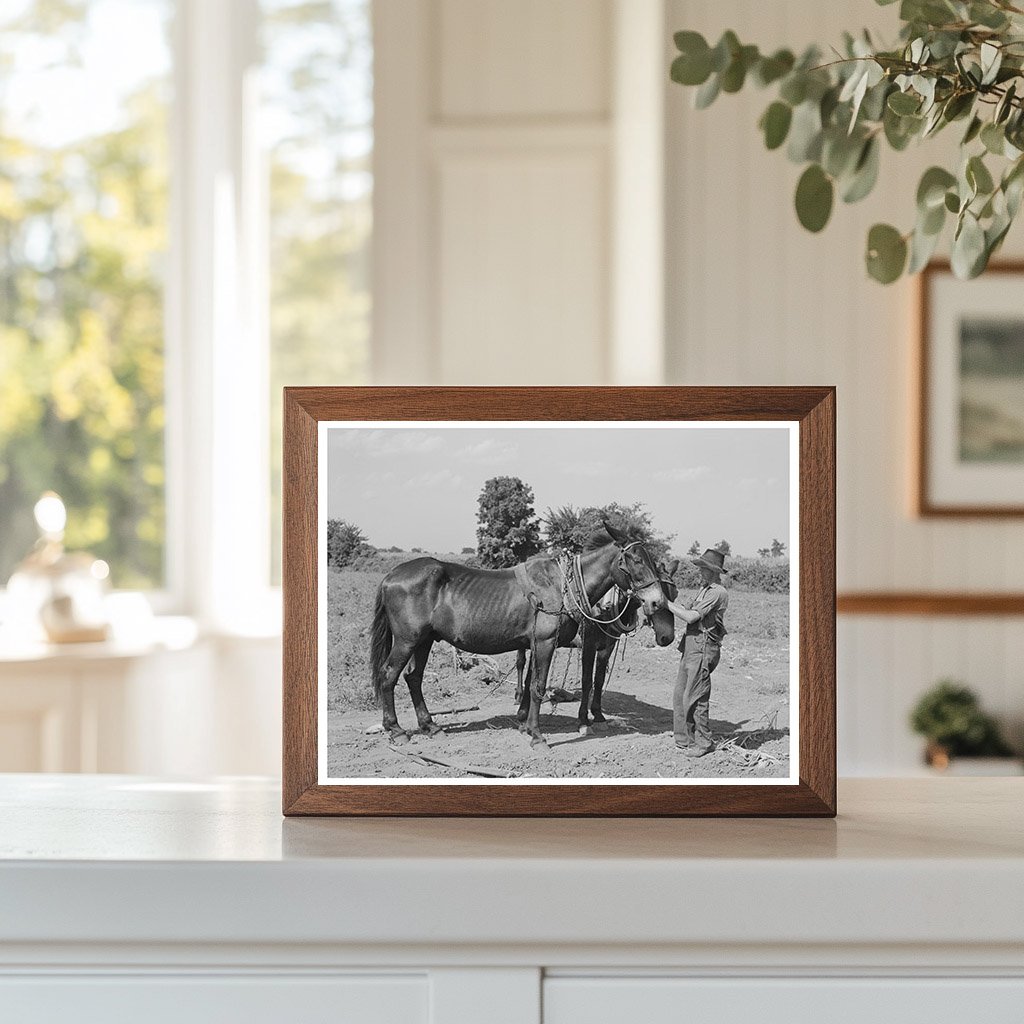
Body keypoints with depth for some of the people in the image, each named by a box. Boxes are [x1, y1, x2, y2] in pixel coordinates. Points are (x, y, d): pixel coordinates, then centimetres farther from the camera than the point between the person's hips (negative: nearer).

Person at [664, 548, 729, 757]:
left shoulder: (717, 593, -14)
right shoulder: (703, 590, 17)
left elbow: (691, 617, -19)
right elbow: (686, 609, 16)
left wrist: (667, 603, -11)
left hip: (703, 648, -10)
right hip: (691, 646, 10)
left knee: (694, 698, -6)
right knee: (680, 694, 12)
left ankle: (703, 742, 3)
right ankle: (684, 739, 19)